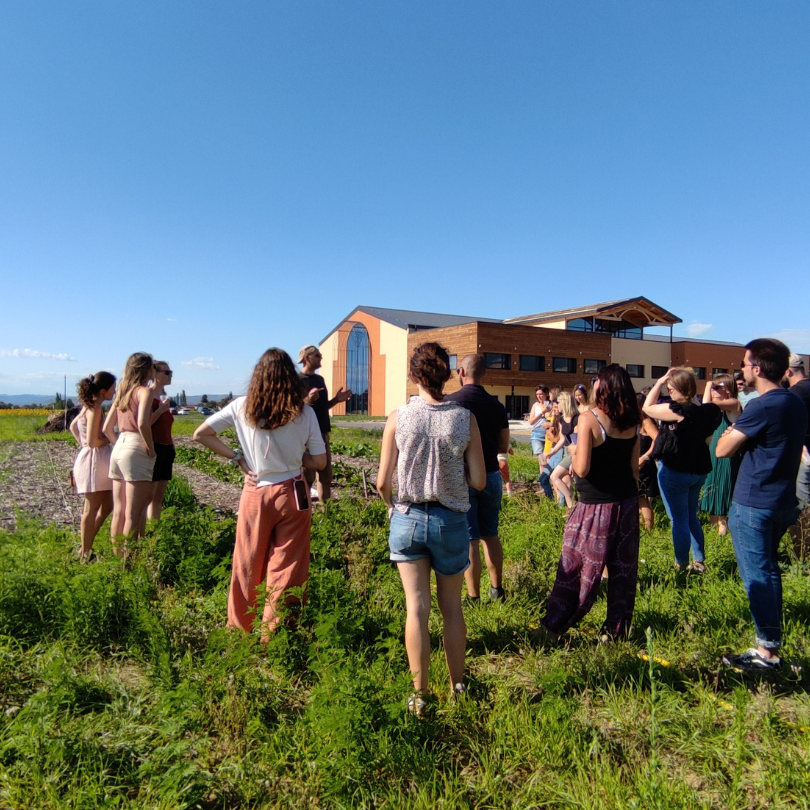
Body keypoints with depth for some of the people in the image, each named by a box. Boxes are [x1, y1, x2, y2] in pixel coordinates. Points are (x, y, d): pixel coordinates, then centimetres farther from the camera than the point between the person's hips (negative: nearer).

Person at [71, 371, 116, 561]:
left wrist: (83, 444, 19)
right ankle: (85, 554, 12)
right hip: (94, 460, -9)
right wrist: (109, 439, -4)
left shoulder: (89, 406, 12)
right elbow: (92, 441, -21)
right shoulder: (95, 409, -17)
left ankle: (86, 547, 22)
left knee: (106, 506, 14)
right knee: (92, 509, 1)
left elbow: (73, 427, 25)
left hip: (98, 460, 9)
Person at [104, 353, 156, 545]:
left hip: (118, 449, 8)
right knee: (133, 514, -3)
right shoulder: (145, 391, -6)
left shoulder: (122, 392, 16)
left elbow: (107, 428, 17)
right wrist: (151, 449, -11)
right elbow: (142, 424, -22)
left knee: (118, 511, 13)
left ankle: (117, 554, 21)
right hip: (136, 451, -8)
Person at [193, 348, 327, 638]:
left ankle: (239, 632, 30)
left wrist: (237, 457, 1)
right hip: (292, 495, -1)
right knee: (287, 570, 9)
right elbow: (319, 461, -4)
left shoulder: (242, 407, -3)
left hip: (255, 495, 1)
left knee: (247, 568, 15)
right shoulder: (304, 412, -6)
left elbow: (200, 434, 1)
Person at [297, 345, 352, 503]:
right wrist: (308, 400, -31)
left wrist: (336, 400, 5)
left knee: (326, 475, 14)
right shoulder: (297, 380, -10)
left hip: (323, 433, 8)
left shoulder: (320, 379, 14)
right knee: (306, 478, -5)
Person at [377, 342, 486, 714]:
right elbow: (479, 481, -6)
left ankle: (419, 696, 21)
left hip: (408, 518, 0)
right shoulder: (465, 418, -9)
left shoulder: (398, 417, -9)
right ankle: (457, 686, 34)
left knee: (416, 608, 10)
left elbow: (383, 482, -6)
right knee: (451, 607, 18)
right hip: (451, 520, 1)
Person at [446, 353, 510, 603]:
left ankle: (474, 597, 10)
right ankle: (496, 589, 28)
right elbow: (504, 446, 7)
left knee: (469, 538, 3)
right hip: (491, 475, 4)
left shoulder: (449, 402, -12)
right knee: (490, 535, 18)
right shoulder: (497, 406, 2)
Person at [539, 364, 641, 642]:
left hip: (596, 505, -6)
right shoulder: (631, 421, 1)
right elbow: (634, 468, 7)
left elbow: (582, 469, -20)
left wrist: (573, 454, 0)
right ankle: (617, 628, 26)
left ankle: (553, 626, 13)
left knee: (575, 568, 4)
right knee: (623, 568, 14)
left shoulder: (589, 419, -17)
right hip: (627, 502, 6)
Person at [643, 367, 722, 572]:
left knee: (679, 520, 3)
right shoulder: (705, 410, 0)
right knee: (691, 516, 20)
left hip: (674, 471, -8)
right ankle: (699, 562, 27)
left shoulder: (677, 410, -22)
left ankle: (682, 565, 13)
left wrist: (660, 381, -6)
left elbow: (647, 407, -9)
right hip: (698, 469, 8)